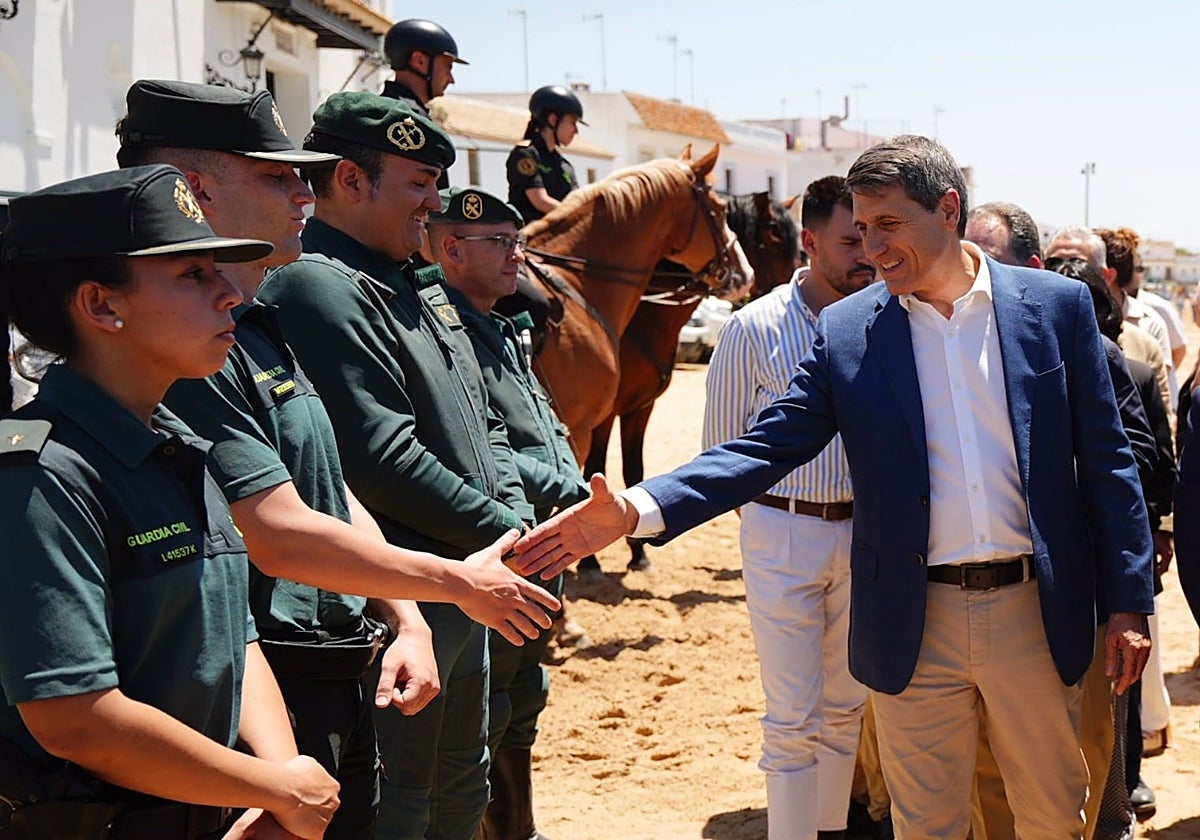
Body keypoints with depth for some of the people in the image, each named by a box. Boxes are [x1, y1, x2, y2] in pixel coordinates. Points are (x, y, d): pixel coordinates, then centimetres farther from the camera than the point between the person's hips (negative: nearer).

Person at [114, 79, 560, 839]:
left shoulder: (269, 330, 13)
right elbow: (284, 537, -24)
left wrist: (407, 621, 4)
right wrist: (460, 583, -14)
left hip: (342, 687, 10)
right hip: (267, 693, -10)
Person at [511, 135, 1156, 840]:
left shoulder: (1059, 306, -2)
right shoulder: (847, 332, -1)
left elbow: (1106, 462, 1)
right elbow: (765, 448, -5)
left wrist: (1130, 603, -1)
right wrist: (637, 509, -20)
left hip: (1037, 616, 0)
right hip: (916, 627, 0)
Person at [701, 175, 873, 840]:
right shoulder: (754, 328, -8)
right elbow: (724, 446, 0)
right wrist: (765, 518, 3)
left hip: (862, 531, 4)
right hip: (784, 534, -4)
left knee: (846, 707, 13)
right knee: (793, 717, 0)